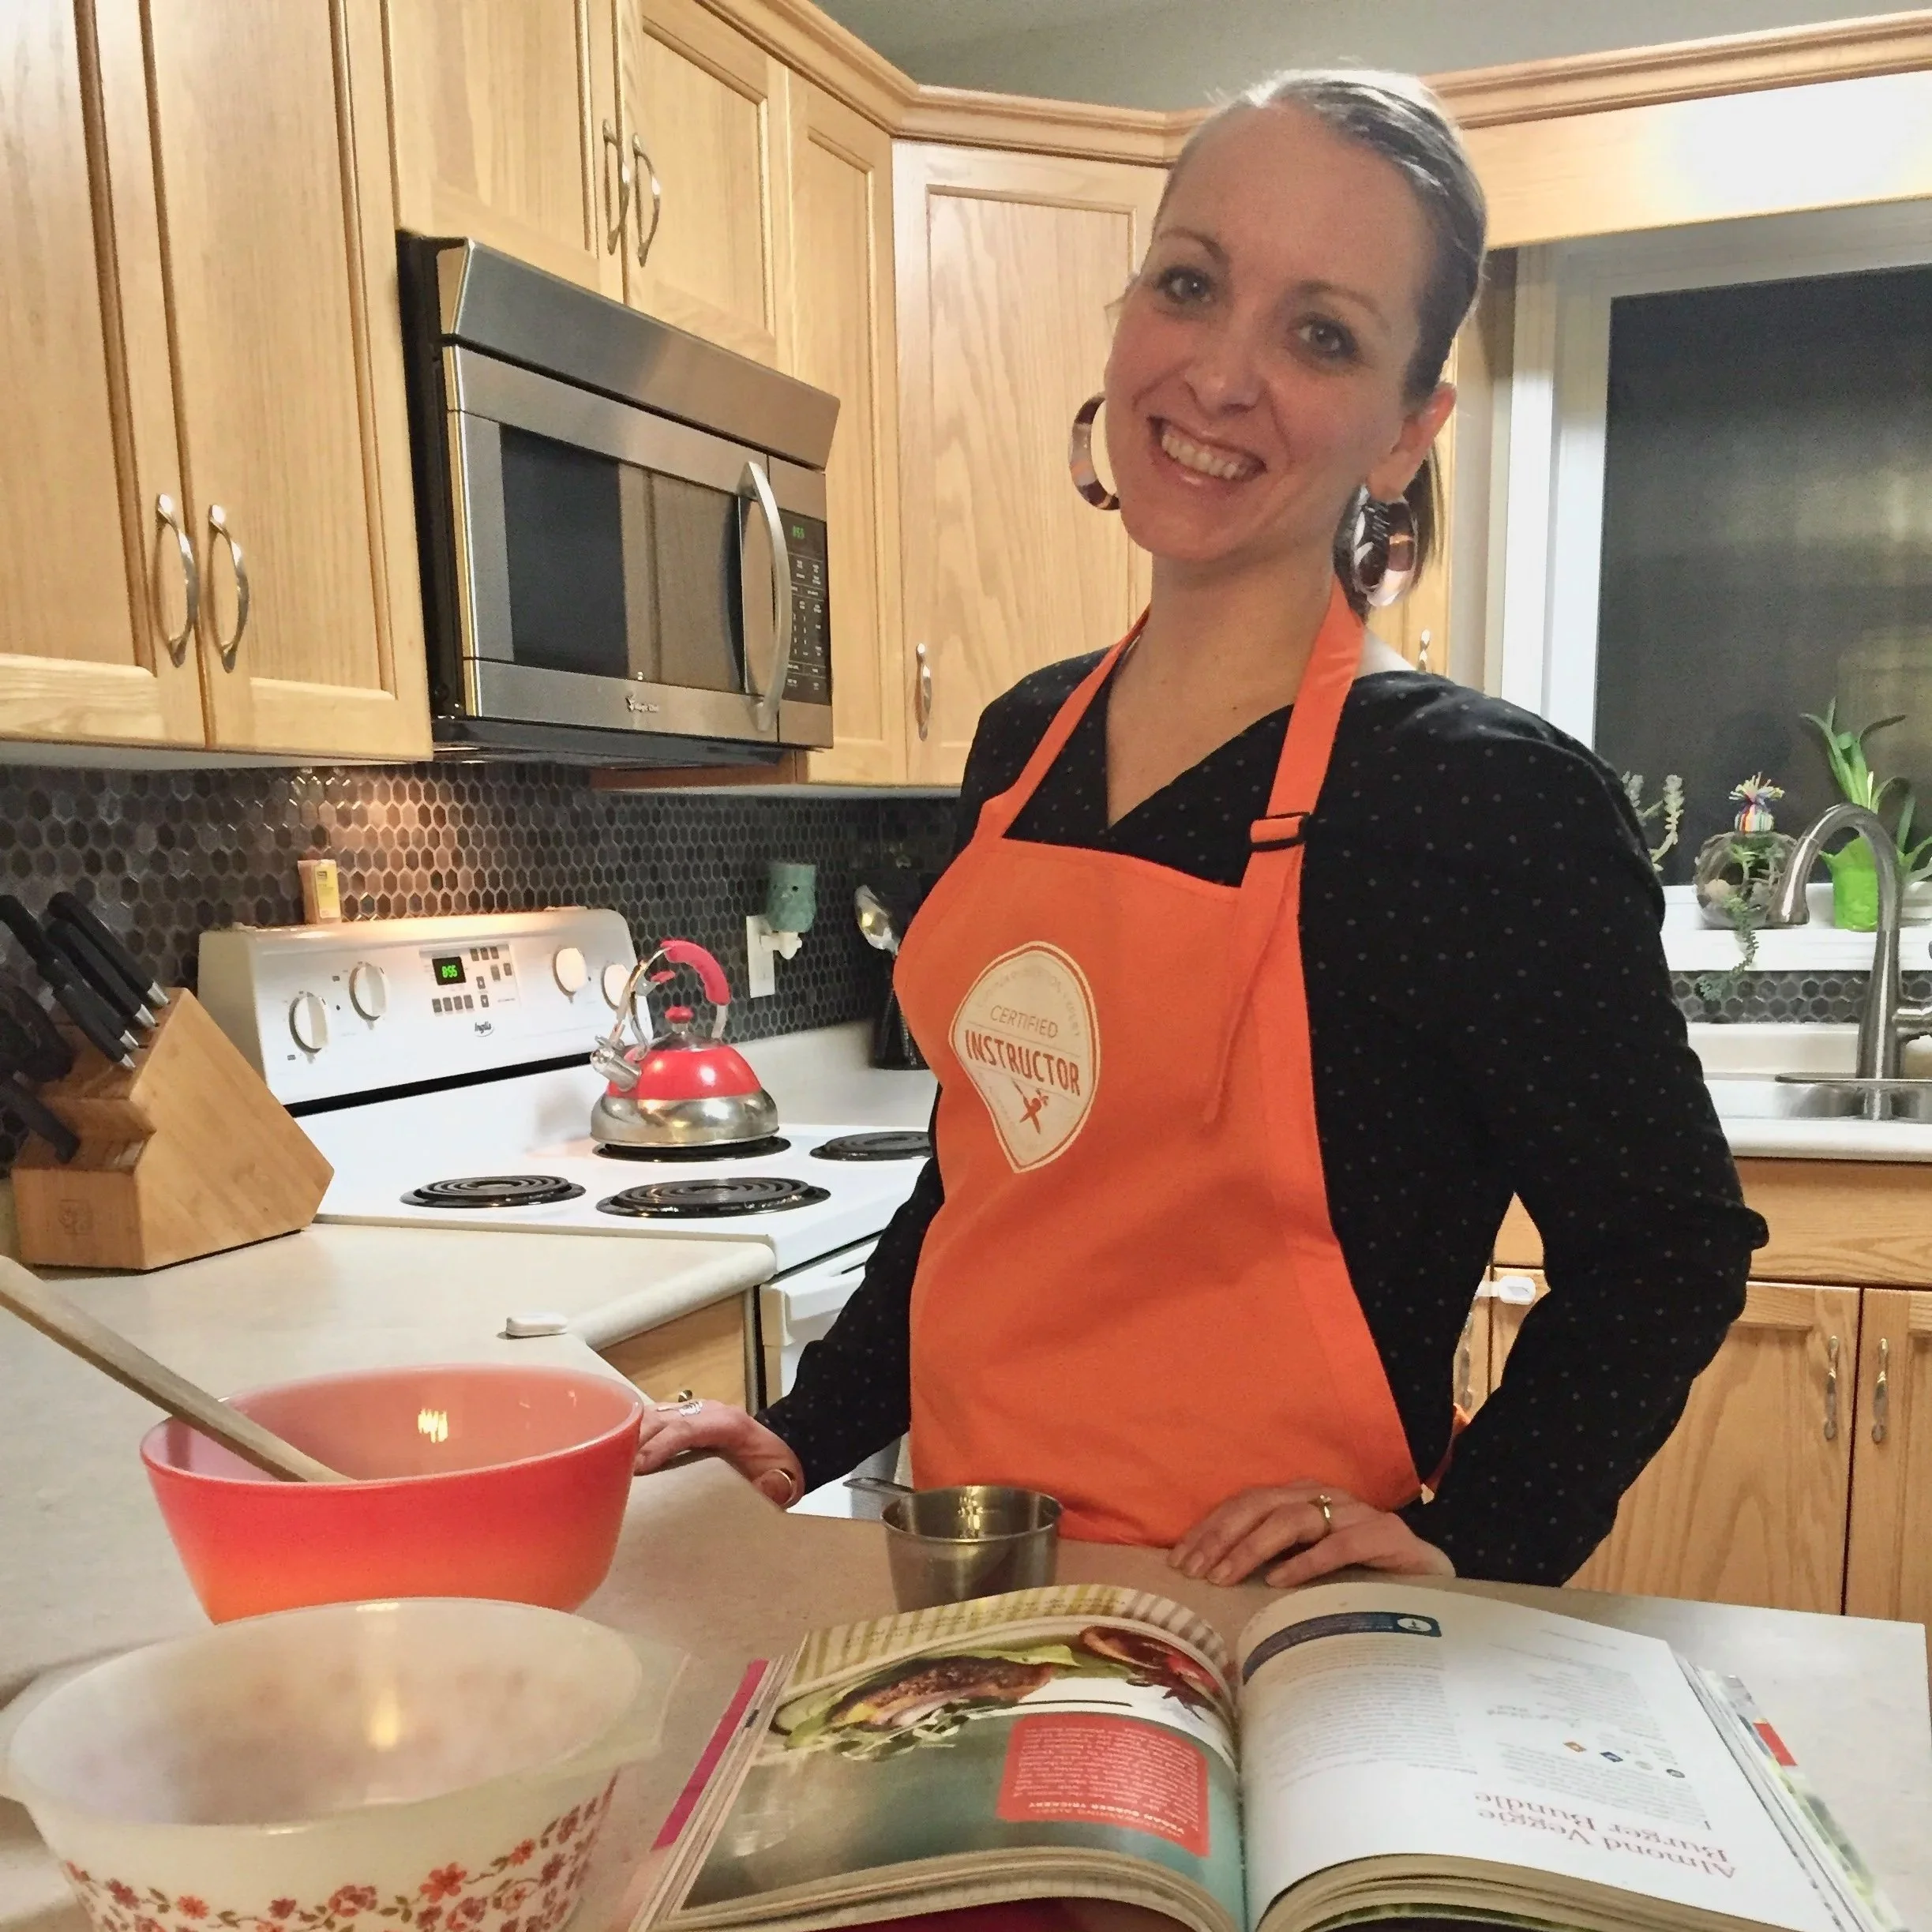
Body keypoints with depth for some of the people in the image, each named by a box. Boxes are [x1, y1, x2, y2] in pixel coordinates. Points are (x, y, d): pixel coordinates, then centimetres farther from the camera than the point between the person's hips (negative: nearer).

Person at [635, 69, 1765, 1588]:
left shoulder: (1490, 798, -17)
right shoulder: (1024, 745, 2)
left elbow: (1665, 1250, -6)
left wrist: (1464, 1549, -14)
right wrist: (806, 1435, 8)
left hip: (1259, 1627, -5)